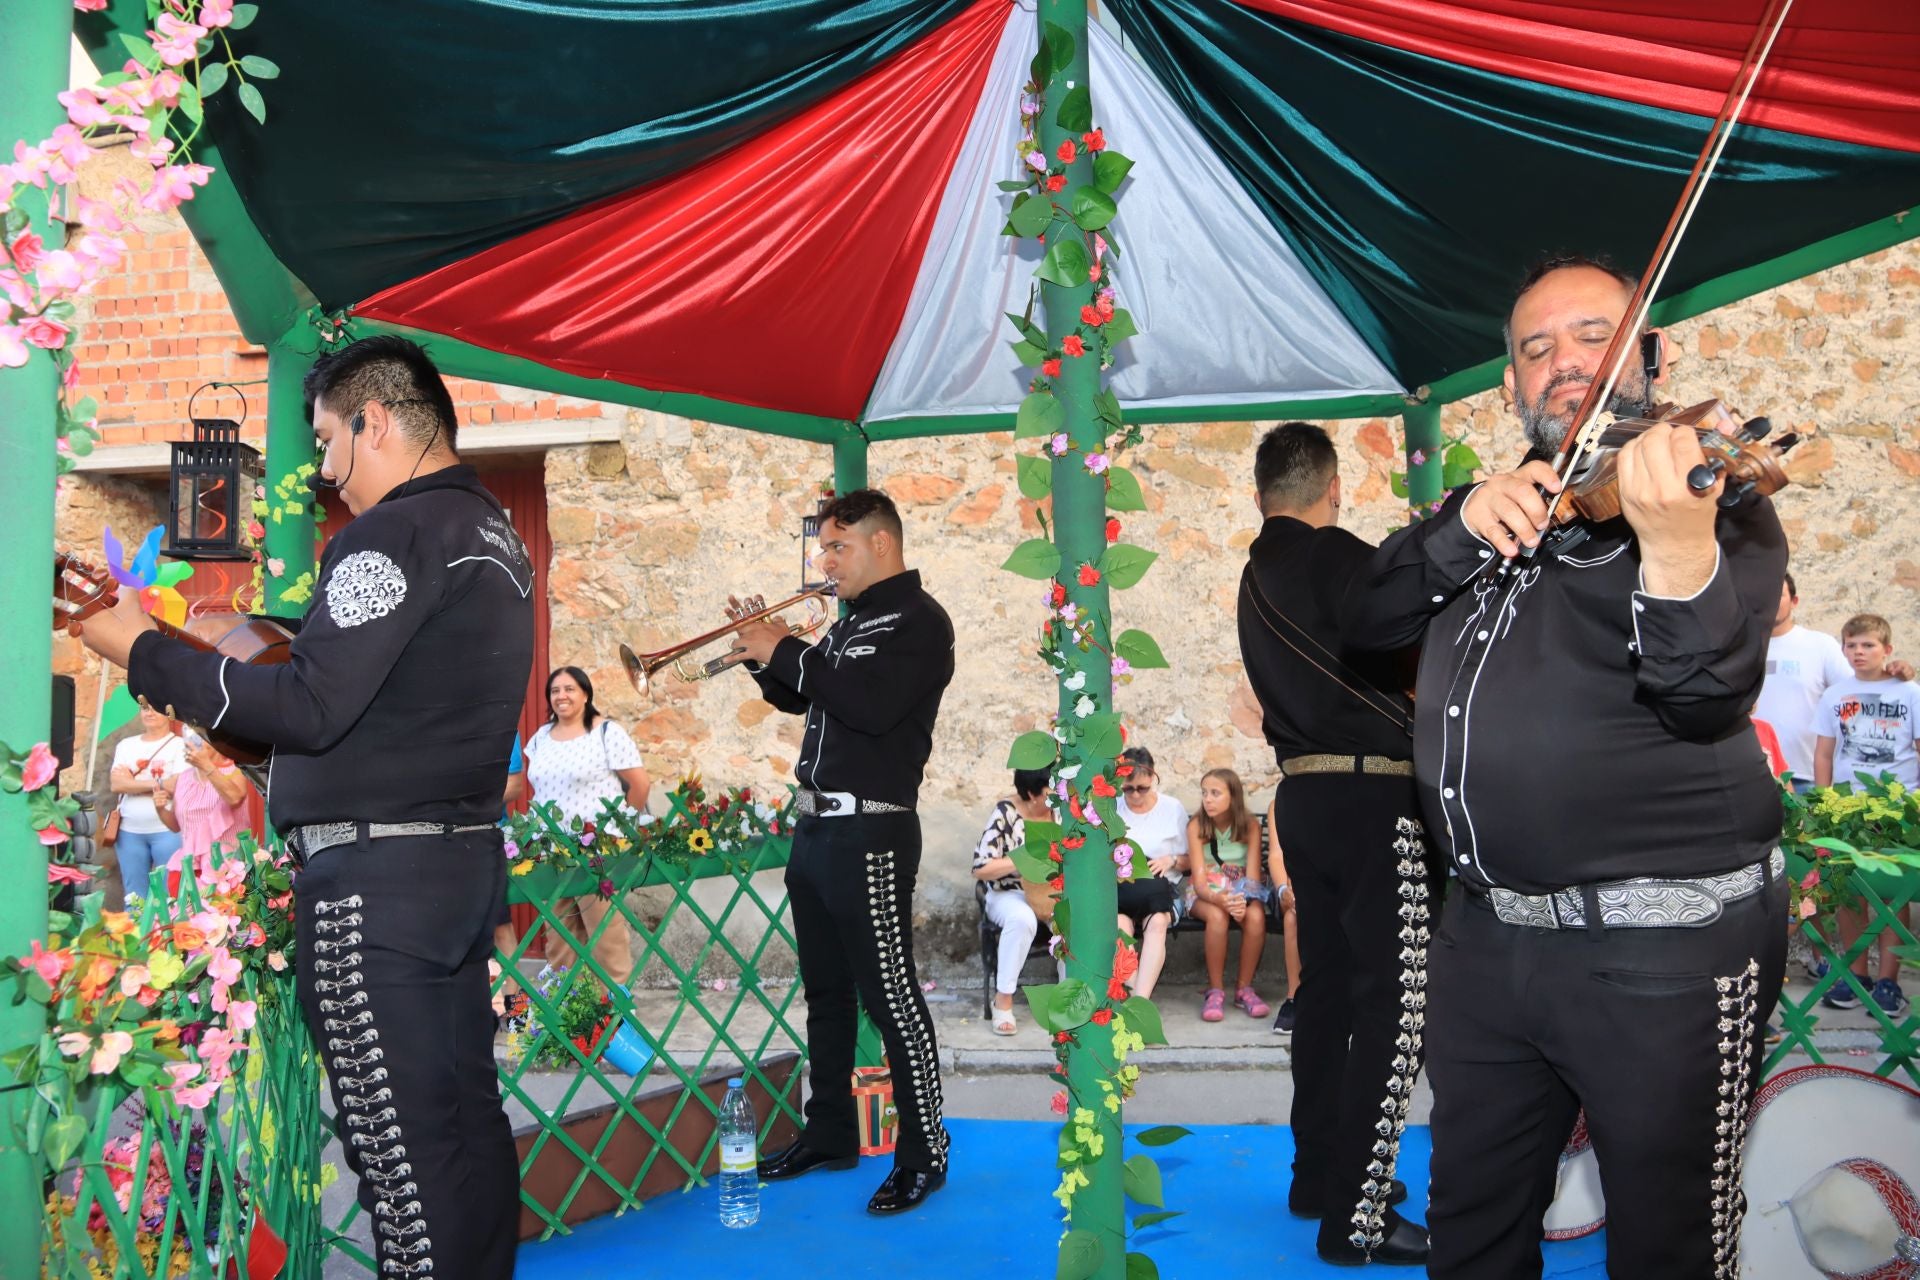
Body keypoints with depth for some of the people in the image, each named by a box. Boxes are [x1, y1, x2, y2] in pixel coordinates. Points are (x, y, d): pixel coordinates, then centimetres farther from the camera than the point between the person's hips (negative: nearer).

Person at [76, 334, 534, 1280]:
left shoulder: (398, 533, -14)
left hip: (374, 874, -10)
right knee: (465, 1120, 16)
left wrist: (144, 654, -9)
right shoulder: (493, 536, 16)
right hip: (465, 855, 10)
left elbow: (308, 709, -20)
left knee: (399, 1149, -2)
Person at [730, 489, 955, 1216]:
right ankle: (830, 1135, 29)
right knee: (825, 991, 16)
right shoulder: (850, 623, 17)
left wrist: (789, 651, -17)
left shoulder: (917, 619, -10)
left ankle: (924, 1154, 6)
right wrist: (763, 655, 7)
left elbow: (872, 704, -25)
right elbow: (798, 699, 25)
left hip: (870, 834, -9)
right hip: (815, 828, 9)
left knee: (889, 996, -4)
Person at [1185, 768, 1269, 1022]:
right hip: (1206, 893, -1)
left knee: (1255, 916, -33)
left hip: (1243, 892, 1)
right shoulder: (1196, 826, -8)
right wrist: (1218, 898, -37)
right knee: (1217, 915, -36)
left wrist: (1243, 900, -34)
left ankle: (1244, 989, -15)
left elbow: (1253, 874, -11)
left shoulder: (1250, 826, -5)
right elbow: (1199, 879, -15)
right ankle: (1215, 991, -21)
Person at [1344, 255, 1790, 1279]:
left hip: (1666, 949, -5)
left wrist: (1680, 550, -43)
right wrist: (1466, 523, -18)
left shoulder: (1713, 492, -6)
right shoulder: (1502, 509, 12)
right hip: (1486, 934, 5)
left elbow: (1709, 692, -22)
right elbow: (1370, 616, 0)